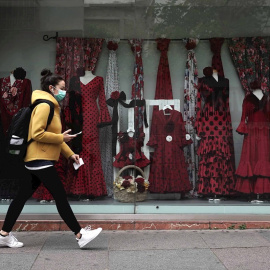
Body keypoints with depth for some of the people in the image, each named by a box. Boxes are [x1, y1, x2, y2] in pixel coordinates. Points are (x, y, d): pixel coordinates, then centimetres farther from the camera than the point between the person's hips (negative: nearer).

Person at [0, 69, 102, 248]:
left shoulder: (52, 106, 18)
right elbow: (37, 134, -22)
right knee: (61, 197, -7)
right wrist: (61, 137, -16)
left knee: (23, 196, 11)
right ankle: (80, 236, -3)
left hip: (39, 160, 10)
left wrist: (70, 154, 13)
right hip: (40, 159, -10)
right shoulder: (44, 105, -13)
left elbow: (51, 135, 21)